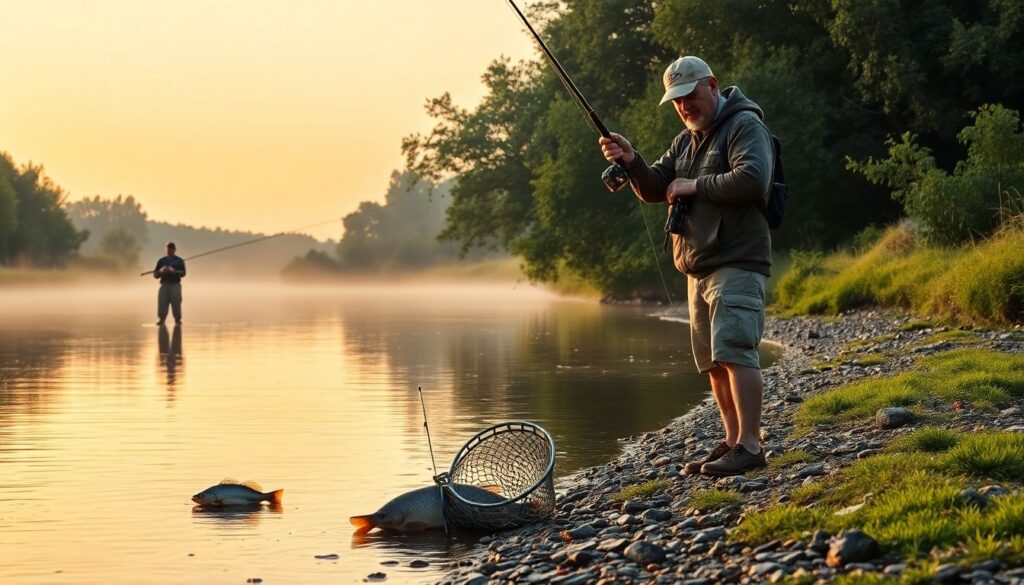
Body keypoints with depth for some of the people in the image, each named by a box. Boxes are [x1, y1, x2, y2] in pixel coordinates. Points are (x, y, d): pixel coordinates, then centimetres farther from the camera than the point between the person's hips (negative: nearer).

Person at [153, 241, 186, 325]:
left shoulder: (179, 261, 8)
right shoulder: (161, 261, 14)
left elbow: (183, 273, -4)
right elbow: (155, 274, 12)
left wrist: (173, 271, -20)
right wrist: (161, 271, -9)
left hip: (175, 285, -2)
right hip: (164, 285, 2)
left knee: (176, 303, -6)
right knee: (162, 303, -7)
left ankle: (177, 319, 2)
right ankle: (161, 319, -2)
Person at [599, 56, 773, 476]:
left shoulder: (744, 125, -6)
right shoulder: (686, 140, 21)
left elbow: (752, 180, -21)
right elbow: (653, 190, 16)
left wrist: (696, 185, -12)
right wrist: (631, 162, -3)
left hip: (737, 264, -9)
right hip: (699, 267, 9)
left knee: (734, 350, -18)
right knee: (713, 361, 9)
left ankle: (749, 445, -19)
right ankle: (733, 441, 16)